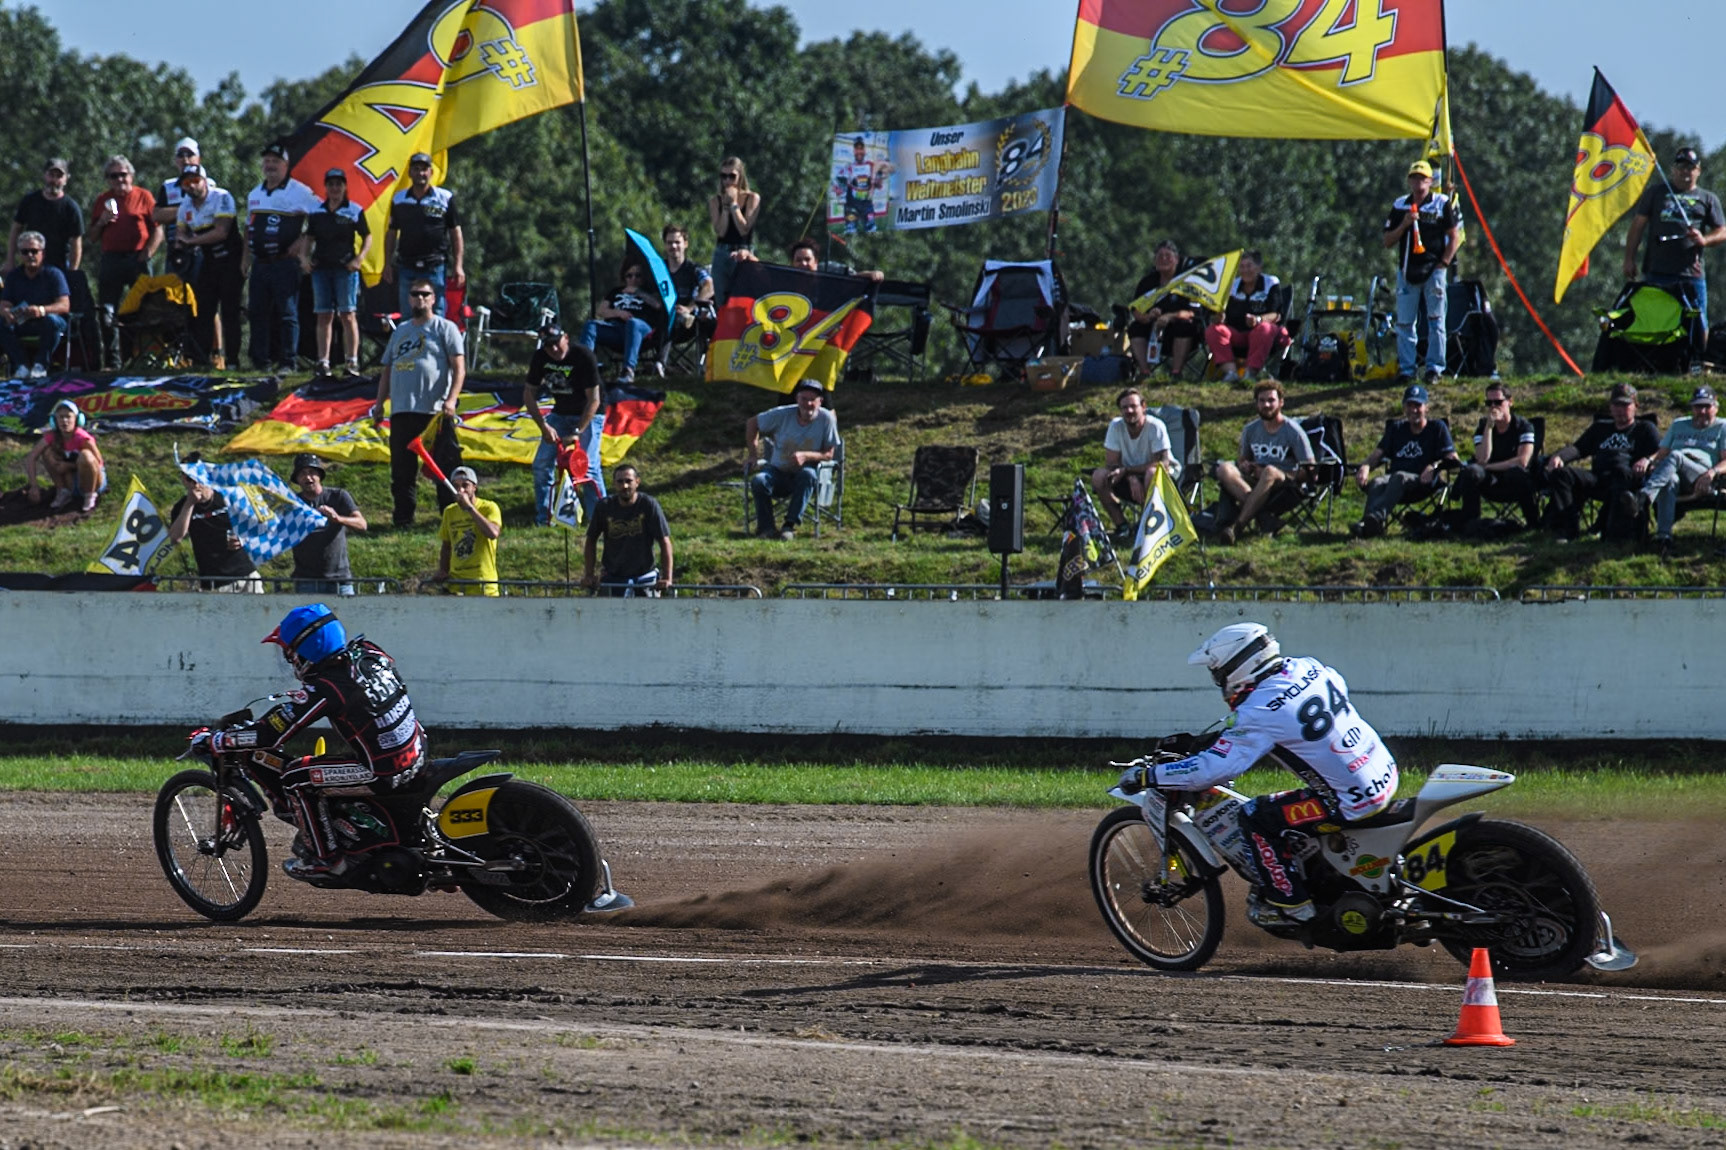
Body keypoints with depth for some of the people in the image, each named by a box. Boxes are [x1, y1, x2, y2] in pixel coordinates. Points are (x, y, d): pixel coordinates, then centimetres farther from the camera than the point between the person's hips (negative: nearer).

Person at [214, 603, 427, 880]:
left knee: (294, 778, -4)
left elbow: (270, 734, -19)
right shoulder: (366, 652, 0)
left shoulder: (325, 690, -21)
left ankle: (326, 860, 5)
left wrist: (215, 741, -7)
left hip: (384, 773, -9)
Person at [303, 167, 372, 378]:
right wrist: (305, 257, 1)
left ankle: (353, 362, -4)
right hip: (321, 267, 3)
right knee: (323, 317, 3)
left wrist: (359, 259, -7)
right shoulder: (317, 212, 12)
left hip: (346, 268, -3)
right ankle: (323, 362, 4)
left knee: (348, 315, -6)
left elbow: (367, 237, 7)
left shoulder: (354, 211, 3)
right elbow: (308, 238, 18)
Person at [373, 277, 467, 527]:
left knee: (445, 468, -6)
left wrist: (451, 399, -18)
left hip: (435, 411, -6)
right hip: (402, 411, 6)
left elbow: (459, 367, -5)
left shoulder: (444, 328, 4)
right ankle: (403, 518, 12)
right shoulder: (400, 331, 21)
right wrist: (379, 403, 18)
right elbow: (387, 370, 25)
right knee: (402, 470, 5)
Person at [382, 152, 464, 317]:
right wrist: (387, 264, 8)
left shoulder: (445, 198, 3)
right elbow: (391, 233, 15)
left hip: (436, 267, -2)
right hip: (407, 267, 2)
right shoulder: (399, 199, 10)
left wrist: (458, 266, -2)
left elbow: (456, 232, 4)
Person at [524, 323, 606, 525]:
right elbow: (529, 394, -3)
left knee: (588, 466, -18)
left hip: (588, 415, -5)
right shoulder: (540, 357, -10)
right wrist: (543, 426, -15)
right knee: (541, 464, -4)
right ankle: (542, 519, 8)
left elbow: (593, 400, -24)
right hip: (560, 415, 5)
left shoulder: (583, 357, -25)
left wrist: (577, 432, -29)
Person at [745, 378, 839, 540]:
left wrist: (805, 456, -27)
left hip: (805, 474, -1)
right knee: (758, 481, -31)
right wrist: (753, 454, 0)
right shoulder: (782, 414, -7)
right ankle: (766, 528, -17)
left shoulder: (826, 419, -11)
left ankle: (790, 525, -33)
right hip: (779, 472, 1)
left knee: (808, 474, -38)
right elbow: (752, 423, 8)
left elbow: (829, 454, -8)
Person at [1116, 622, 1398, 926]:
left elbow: (1214, 768, -21)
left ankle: (1291, 903, 7)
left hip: (1352, 802, -9)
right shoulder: (1305, 667, 5)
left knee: (1256, 816, -2)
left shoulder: (1259, 713, -17)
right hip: (1386, 775, 9)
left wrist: (1147, 776, -12)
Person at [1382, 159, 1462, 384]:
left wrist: (1443, 264, -7)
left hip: (1433, 270, -3)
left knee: (1436, 321, -1)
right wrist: (1404, 224, -8)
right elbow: (1388, 242, 9)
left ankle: (1434, 368, 3)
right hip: (1407, 270, 3)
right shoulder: (1400, 206, 10)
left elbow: (1455, 237, 1)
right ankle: (1406, 369, 8)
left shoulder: (1443, 204, 1)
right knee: (1405, 323, 3)